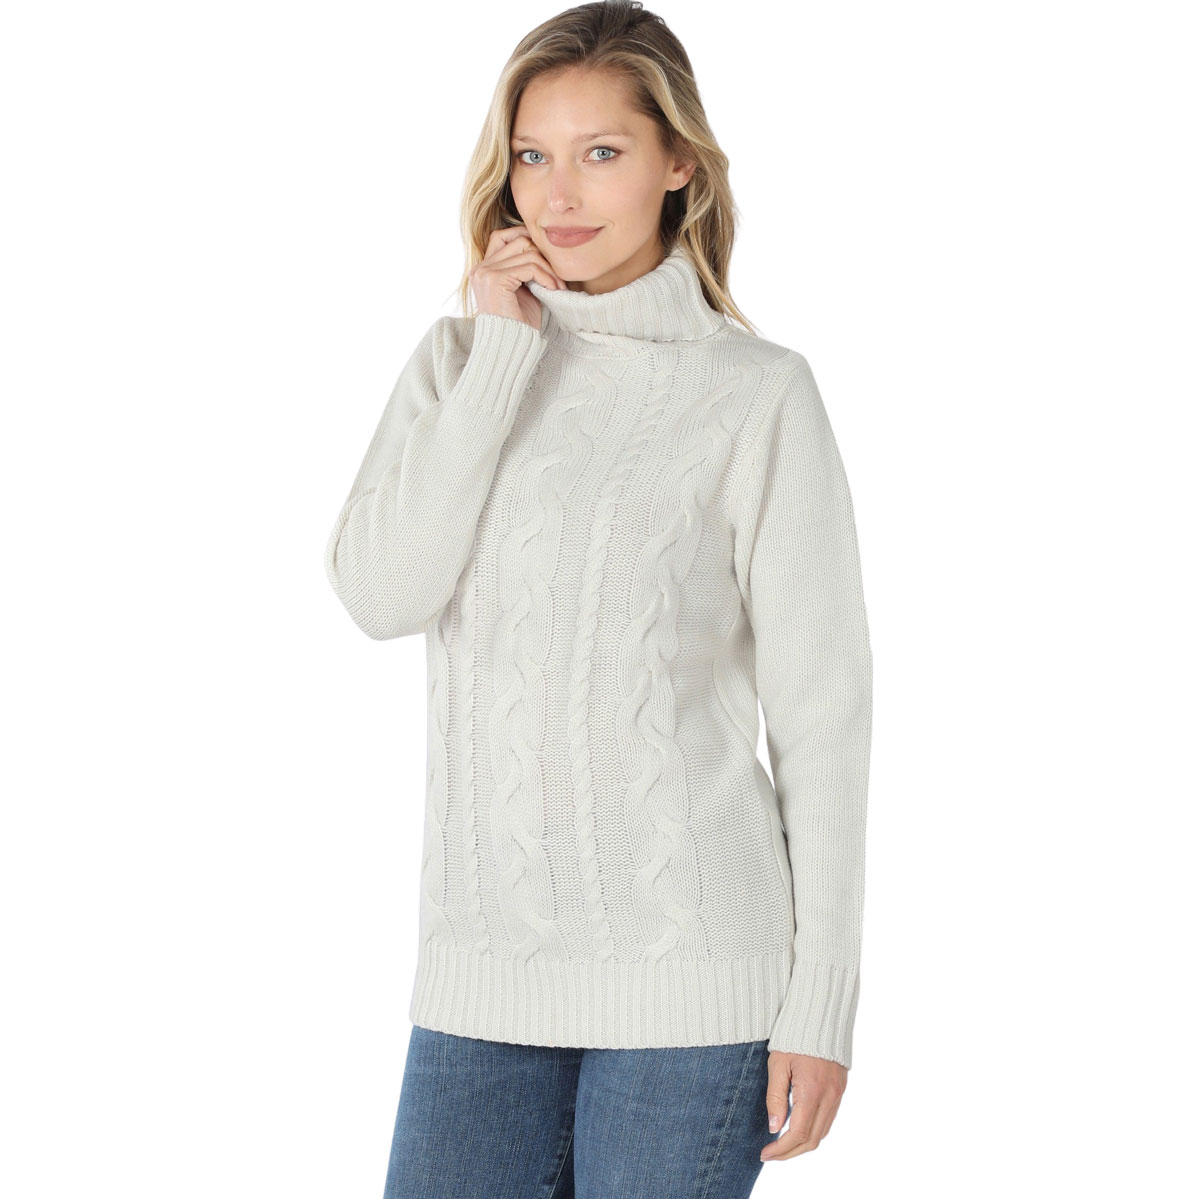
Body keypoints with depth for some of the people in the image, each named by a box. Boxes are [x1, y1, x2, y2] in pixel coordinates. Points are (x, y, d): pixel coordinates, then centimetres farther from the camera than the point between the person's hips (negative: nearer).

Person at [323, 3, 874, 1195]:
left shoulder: (758, 393, -3)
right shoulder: (458, 360, 9)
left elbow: (821, 703, -3)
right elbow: (378, 592, -7)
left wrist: (822, 1003, -5)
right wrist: (504, 354, -8)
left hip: (687, 967, -3)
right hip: (481, 957, 3)